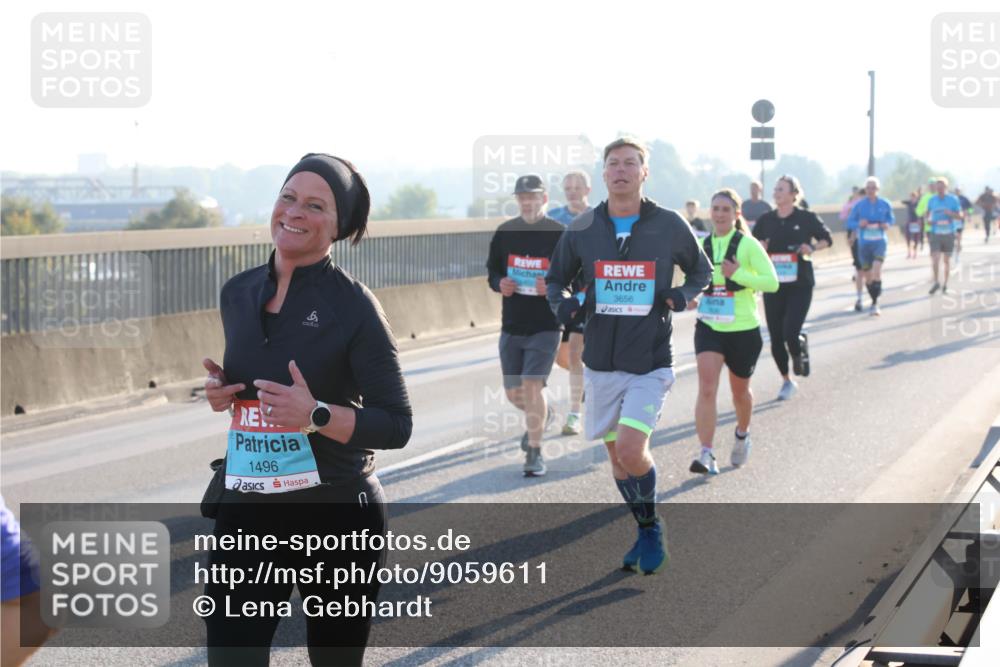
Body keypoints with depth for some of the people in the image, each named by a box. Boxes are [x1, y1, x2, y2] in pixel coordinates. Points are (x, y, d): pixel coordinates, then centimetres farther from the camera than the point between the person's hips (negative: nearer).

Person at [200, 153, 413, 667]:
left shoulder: (353, 305, -11)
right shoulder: (238, 294, 5)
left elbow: (396, 425, -11)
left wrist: (317, 415, -26)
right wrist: (221, 392, 0)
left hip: (336, 516, -4)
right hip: (246, 513, 4)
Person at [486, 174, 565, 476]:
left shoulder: (559, 234, -6)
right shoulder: (504, 232, 6)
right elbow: (492, 270, 15)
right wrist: (499, 283, -7)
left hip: (545, 326, -4)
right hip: (511, 326, 4)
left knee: (532, 385, -14)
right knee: (514, 392, 9)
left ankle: (535, 452, -2)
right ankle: (543, 415, 42)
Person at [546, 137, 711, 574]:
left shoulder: (670, 226, -3)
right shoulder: (581, 230, 1)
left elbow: (701, 269, 13)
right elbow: (556, 279, 14)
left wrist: (683, 296, -8)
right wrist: (562, 303, -8)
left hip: (651, 363, -3)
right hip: (601, 362, 3)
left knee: (631, 452, -17)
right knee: (616, 456, 11)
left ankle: (651, 526, 9)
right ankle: (647, 532, 32)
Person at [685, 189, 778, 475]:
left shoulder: (748, 245, -7)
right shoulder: (702, 246, 5)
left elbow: (772, 282, -13)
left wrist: (738, 274, -24)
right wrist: (692, 298, 0)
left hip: (744, 330, -2)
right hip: (708, 327, 2)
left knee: (740, 390, 15)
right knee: (706, 387, -16)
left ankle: (742, 435, 45)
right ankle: (706, 454, -19)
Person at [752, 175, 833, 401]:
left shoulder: (807, 218, -3)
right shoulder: (766, 220, 5)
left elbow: (827, 239, 8)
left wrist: (812, 248, -12)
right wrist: (759, 248, -9)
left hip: (800, 286, -3)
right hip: (773, 286, 3)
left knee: (791, 333, -17)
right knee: (776, 337, 4)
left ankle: (800, 350, 21)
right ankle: (787, 382, 23)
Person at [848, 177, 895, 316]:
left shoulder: (885, 204, 1)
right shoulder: (858, 205, 1)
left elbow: (891, 218, 15)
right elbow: (851, 222, 6)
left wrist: (887, 224, -7)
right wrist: (859, 224, -15)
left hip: (880, 241, -2)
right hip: (864, 242, 2)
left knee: (876, 270, -21)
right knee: (867, 275, 7)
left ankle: (875, 304, -17)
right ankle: (874, 301, 28)